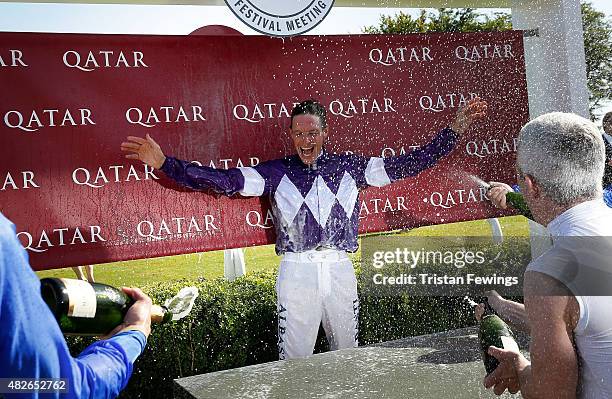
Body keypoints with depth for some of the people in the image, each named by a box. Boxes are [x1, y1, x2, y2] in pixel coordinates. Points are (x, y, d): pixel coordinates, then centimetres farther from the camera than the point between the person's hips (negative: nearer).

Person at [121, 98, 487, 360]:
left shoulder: (350, 167, 6)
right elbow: (222, 180, -7)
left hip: (340, 269, 2)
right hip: (297, 271, -2)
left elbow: (411, 163, 5)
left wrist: (456, 128, 0)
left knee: (349, 355, 15)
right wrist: (163, 162, -18)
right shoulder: (276, 173, 1)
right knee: (295, 360, 4)